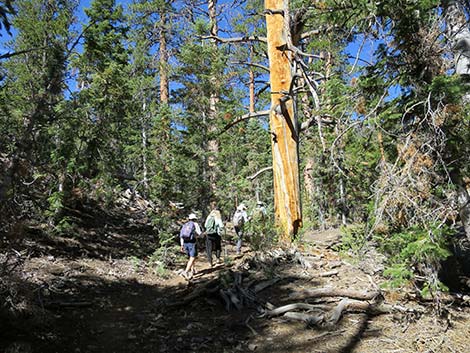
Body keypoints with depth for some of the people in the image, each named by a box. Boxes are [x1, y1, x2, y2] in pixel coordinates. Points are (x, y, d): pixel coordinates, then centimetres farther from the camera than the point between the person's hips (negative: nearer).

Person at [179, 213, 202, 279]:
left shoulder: (185, 225, 15)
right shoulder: (195, 224, 1)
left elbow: (181, 236, 10)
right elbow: (200, 234, -4)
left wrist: (182, 245, 11)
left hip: (185, 243, 6)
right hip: (192, 242, -6)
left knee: (190, 257, 23)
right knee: (192, 258, -6)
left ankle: (193, 270, 29)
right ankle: (186, 272, -20)